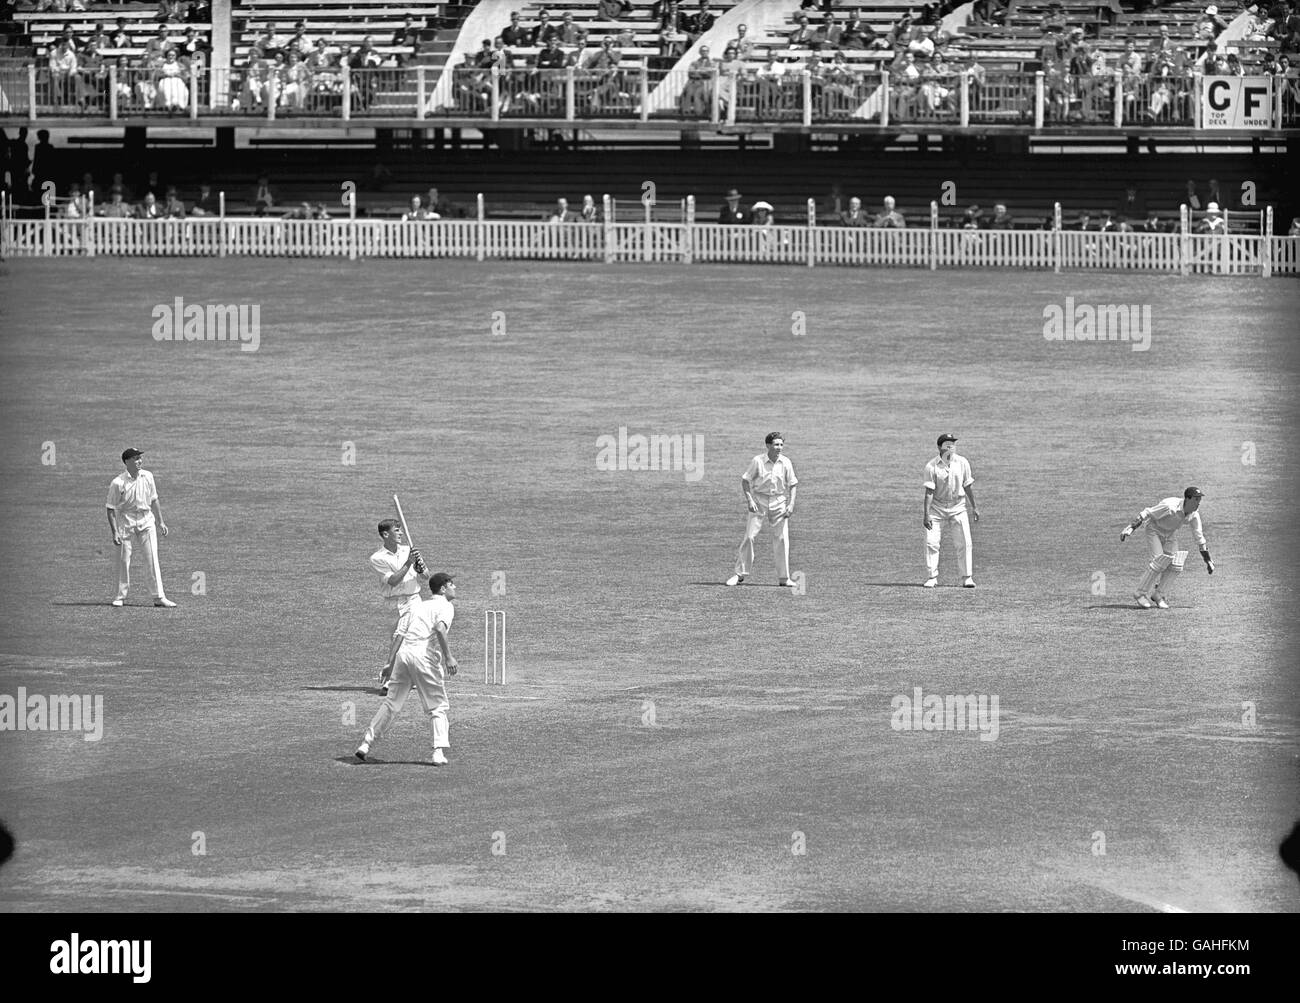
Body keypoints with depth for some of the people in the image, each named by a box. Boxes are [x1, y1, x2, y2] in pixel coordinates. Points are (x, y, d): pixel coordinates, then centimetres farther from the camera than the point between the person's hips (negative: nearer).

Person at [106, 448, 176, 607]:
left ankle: (159, 597, -5)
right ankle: (120, 595, 17)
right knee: (123, 560, 2)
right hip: (126, 521, -3)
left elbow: (154, 500, 13)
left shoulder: (147, 477, 1)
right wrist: (114, 532, -15)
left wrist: (161, 521, 12)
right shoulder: (118, 483, -13)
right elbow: (111, 509, -9)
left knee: (152, 558, -4)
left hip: (146, 521, 3)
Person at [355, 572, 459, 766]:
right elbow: (440, 628, -18)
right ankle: (439, 751, -9)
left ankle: (366, 743, 14)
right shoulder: (445, 606, 3)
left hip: (403, 652, 6)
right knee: (438, 706, 3)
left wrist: (390, 664, 27)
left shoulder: (418, 605, 24)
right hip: (424, 655, -6)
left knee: (392, 703, 15)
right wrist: (448, 657, -19)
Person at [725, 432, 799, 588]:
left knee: (782, 539, -1)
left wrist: (791, 504, -7)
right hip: (759, 500, -2)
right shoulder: (757, 461, -9)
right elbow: (745, 481, -3)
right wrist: (749, 500, -14)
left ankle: (783, 577, 8)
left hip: (779, 502, 2)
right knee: (749, 537, -6)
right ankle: (740, 573, 3)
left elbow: (792, 485, 5)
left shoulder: (786, 463, -2)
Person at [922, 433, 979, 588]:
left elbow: (967, 487, 8)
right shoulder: (931, 466, -10)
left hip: (957, 508, 1)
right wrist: (926, 514, -18)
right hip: (937, 508, -1)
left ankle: (967, 578, 1)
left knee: (965, 542, -7)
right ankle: (931, 578, 5)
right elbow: (929, 492, -12)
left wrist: (974, 508, 11)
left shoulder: (962, 463, -2)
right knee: (931, 542, -6)